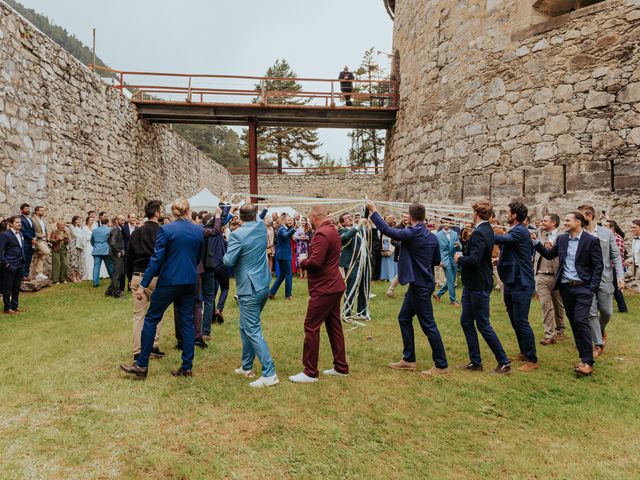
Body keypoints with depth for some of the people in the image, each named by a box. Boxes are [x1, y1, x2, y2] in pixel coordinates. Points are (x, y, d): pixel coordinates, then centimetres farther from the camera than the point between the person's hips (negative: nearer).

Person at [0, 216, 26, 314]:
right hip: (10, 265, -7)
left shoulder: (20, 234, 11)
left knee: (17, 287, 15)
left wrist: (24, 261, 11)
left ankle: (15, 305, 26)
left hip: (20, 265, 7)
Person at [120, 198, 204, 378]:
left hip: (169, 281, -4)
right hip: (190, 282, 4)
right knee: (187, 322, 10)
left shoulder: (166, 230, -9)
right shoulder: (199, 231, 3)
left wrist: (143, 285, -7)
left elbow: (156, 259, -12)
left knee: (151, 319, 8)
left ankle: (142, 365, 12)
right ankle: (187, 367, 13)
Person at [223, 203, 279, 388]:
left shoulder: (237, 235, -17)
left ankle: (269, 374, -8)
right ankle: (246, 367, 29)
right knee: (246, 327, 20)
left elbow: (228, 261, -16)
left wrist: (226, 253, 3)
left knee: (253, 331, -6)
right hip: (264, 286, 8)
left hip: (249, 290, -8)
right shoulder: (261, 227, 4)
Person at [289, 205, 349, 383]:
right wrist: (307, 260, 8)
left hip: (324, 288, -10)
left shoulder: (321, 234, -19)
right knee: (334, 325, 15)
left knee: (311, 327, -4)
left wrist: (302, 262, -7)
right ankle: (341, 367, 23)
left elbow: (315, 262, -26)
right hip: (334, 286, 10)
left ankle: (310, 372, 2)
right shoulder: (332, 231, 14)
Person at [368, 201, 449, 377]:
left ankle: (441, 365, 7)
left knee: (428, 325, -2)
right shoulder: (432, 237, 7)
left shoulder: (411, 234, -17)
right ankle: (409, 359, 24)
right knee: (404, 318, 16)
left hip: (420, 286, -9)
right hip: (419, 284, 9)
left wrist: (373, 211, -6)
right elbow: (437, 261, 14)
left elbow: (386, 229, -18)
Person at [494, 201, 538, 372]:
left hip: (521, 284, -10)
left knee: (521, 322, -5)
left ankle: (532, 360, 4)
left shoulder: (520, 231, -17)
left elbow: (500, 239, -31)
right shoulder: (515, 231, 13)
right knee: (515, 321, 17)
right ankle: (524, 352, 30)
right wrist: (501, 259, 6)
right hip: (512, 282, 10)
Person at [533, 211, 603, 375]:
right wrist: (536, 242, 4)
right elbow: (549, 255, 15)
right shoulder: (562, 239, 8)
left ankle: (588, 362, -7)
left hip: (583, 287, -5)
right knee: (574, 322, 9)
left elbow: (598, 266, -6)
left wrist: (593, 288, -11)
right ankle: (584, 356, 20)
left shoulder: (591, 241, -6)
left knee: (581, 320, -13)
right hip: (565, 287, 5)